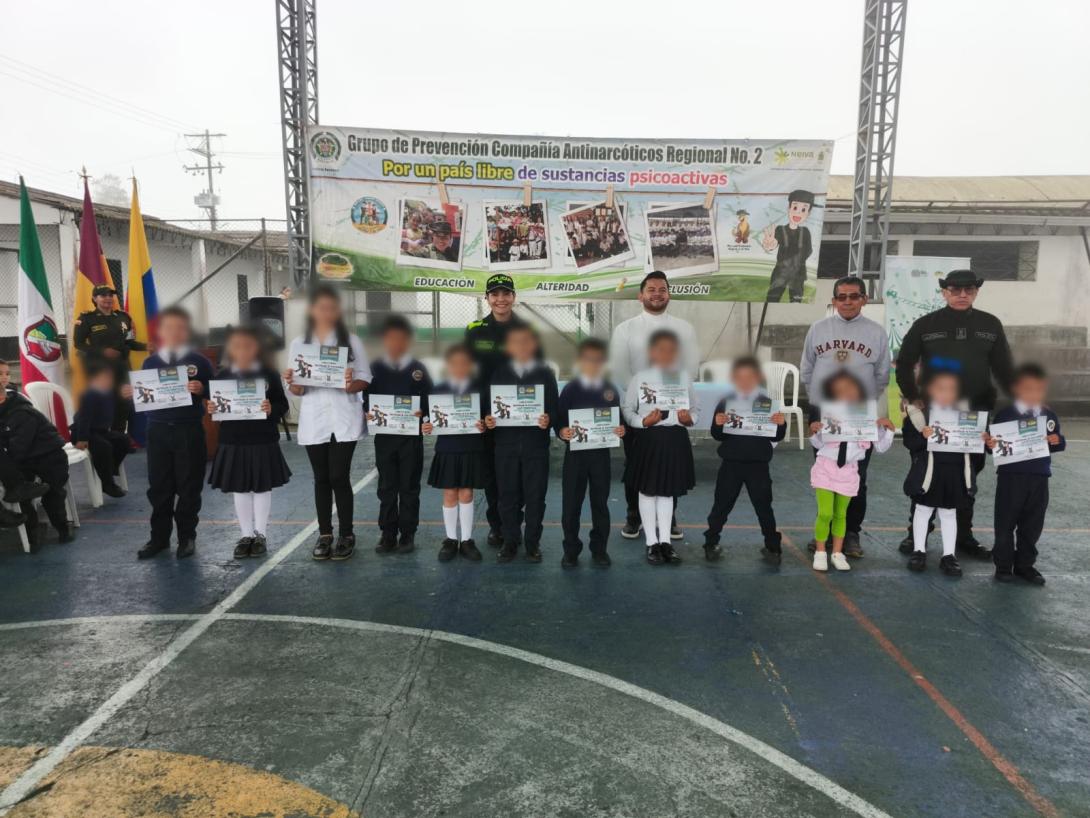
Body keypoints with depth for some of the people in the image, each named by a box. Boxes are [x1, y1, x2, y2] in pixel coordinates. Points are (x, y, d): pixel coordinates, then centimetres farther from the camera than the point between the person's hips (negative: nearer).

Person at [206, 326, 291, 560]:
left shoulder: (268, 374, -4)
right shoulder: (222, 376, 3)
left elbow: (282, 405, -3)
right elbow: (215, 406, 10)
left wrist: (271, 409, -23)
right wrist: (211, 409, -11)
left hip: (263, 442, -2)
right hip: (232, 442, 2)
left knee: (261, 487, 8)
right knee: (239, 488, 10)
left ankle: (261, 534, 22)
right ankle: (246, 535, 24)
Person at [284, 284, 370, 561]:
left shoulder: (351, 341, 2)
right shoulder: (298, 344, 7)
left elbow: (365, 379, 0)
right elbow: (297, 391, 7)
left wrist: (351, 384, -21)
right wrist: (292, 383, -16)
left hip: (344, 419, -2)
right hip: (313, 420, 2)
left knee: (339, 477, -2)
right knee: (321, 479, 9)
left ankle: (346, 535, 10)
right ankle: (324, 535, 19)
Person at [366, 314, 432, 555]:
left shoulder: (418, 369, 2)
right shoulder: (375, 368, 4)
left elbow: (428, 400, 0)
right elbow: (367, 399, 4)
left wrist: (421, 412, -18)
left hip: (411, 435, -1)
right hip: (384, 435, 1)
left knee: (409, 486, 6)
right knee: (387, 487, 8)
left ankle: (408, 534, 16)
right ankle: (387, 534, 17)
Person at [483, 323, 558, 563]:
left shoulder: (545, 374, 4)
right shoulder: (498, 374, 9)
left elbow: (553, 407, -1)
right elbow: (488, 405, 7)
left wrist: (548, 419, -20)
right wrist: (487, 419, -13)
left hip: (535, 444, -1)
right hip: (506, 444, 1)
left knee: (535, 495, 4)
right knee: (508, 495, 8)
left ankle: (533, 542, 18)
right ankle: (510, 541, 22)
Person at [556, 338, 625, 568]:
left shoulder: (610, 390, 4)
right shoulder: (570, 389, -1)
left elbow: (618, 421, 7)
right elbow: (559, 420, -3)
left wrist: (621, 430, -14)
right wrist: (562, 432, -23)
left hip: (601, 453, 1)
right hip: (575, 453, -1)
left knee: (600, 503, 10)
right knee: (571, 503, 4)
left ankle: (599, 549, 23)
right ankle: (571, 549, 17)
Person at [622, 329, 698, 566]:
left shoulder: (685, 377, 5)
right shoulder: (640, 378, -4)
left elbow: (694, 410, 12)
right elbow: (627, 409, -3)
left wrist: (689, 418, -9)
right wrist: (643, 421, -19)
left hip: (676, 438, 2)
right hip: (650, 439, -2)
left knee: (668, 491, 13)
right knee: (648, 491, 7)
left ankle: (665, 541, 23)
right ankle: (652, 543, 19)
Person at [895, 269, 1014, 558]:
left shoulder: (990, 325, 5)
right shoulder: (926, 324, 0)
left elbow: (1003, 368, 7)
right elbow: (904, 364, 3)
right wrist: (913, 398, -4)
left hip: (976, 415, 2)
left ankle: (964, 536, 23)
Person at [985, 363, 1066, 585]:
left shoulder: (1049, 416, 7)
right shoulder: (1005, 415, -6)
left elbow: (1059, 442, 13)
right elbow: (994, 443, -4)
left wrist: (1057, 441, -9)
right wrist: (991, 445, -26)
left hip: (1039, 478, 4)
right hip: (1011, 477, -4)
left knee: (1032, 525, 11)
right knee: (1005, 523, 5)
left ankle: (1025, 564, 25)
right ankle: (1003, 565, 17)